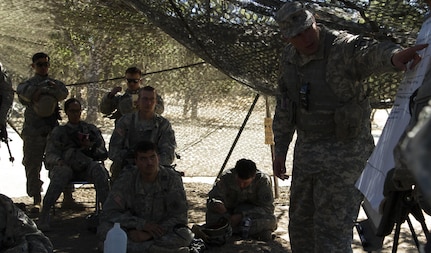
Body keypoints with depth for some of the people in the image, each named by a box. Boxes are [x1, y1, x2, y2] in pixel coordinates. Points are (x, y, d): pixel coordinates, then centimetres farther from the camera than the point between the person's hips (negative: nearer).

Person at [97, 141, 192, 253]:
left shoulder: (172, 178, -10)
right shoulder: (126, 179, -9)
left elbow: (179, 216, -12)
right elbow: (109, 212, -12)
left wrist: (149, 234, -23)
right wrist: (142, 224, -24)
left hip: (162, 231, -1)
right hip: (135, 230, 1)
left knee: (185, 235, -33)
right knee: (103, 229, -28)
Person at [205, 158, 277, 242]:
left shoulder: (263, 180, -19)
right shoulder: (227, 178, -15)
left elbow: (268, 207, -21)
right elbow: (211, 200, -14)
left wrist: (242, 215, -31)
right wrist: (215, 204, -40)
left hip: (252, 215, -1)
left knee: (271, 220, -34)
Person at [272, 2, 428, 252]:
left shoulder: (344, 48, -20)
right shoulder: (289, 58, 3)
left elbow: (371, 53, -44)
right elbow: (285, 106, 13)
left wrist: (394, 56, -67)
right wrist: (280, 151, 15)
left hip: (344, 152, -7)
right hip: (307, 150, 7)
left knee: (332, 231, -7)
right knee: (300, 223, 18)